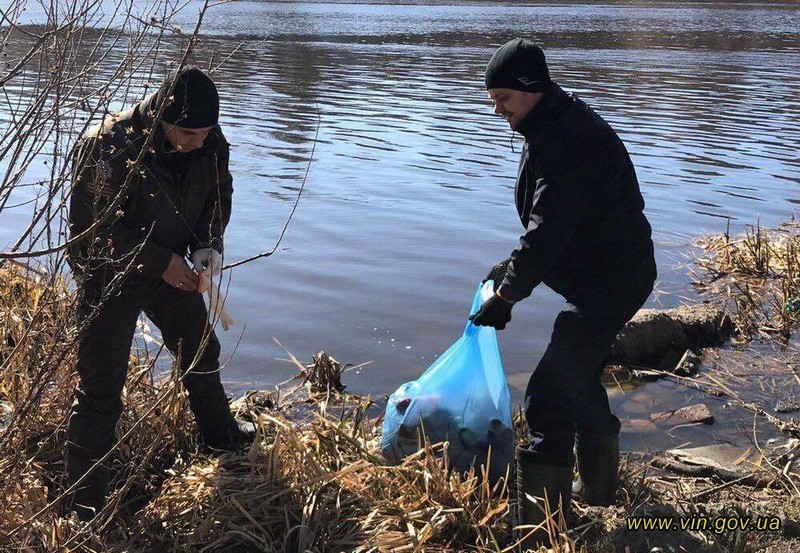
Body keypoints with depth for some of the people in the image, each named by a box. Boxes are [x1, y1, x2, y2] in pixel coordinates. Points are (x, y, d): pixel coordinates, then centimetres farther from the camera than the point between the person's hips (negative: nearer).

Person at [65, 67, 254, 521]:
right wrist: (161, 261, -27)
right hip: (110, 277, -6)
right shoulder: (108, 146, -30)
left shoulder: (210, 142, -11)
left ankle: (221, 434, 52)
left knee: (202, 351, 23)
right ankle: (85, 508, 11)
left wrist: (209, 243, -10)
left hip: (170, 270, 6)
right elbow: (92, 227, -26)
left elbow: (220, 193, 7)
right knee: (101, 390, -3)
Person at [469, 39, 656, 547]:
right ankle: (599, 491, 41)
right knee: (580, 377, 24)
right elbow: (550, 223, 19)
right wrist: (514, 267, 11)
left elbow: (548, 230, -27)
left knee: (550, 396, -13)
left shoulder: (566, 139, -23)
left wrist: (506, 295, -21)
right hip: (613, 275, 11)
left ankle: (541, 529, -6)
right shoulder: (557, 127, 12)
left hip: (607, 283, -11)